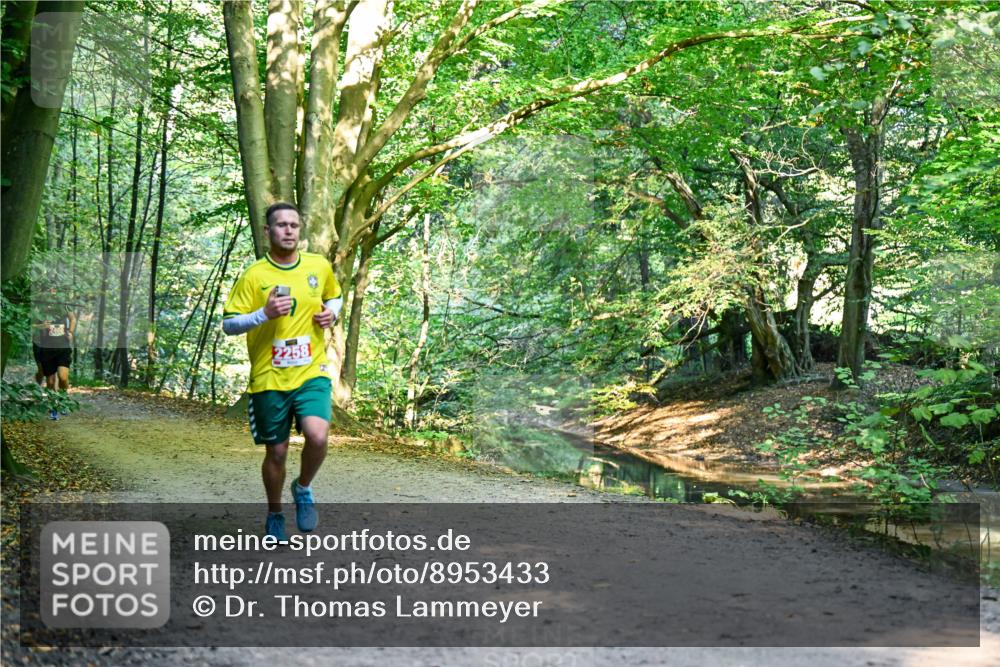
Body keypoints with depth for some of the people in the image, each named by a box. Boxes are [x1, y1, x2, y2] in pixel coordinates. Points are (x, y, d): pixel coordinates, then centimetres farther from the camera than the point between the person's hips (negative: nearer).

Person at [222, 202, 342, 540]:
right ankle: (274, 514, 33)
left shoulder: (320, 266, 4)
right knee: (276, 452, 7)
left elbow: (334, 296, 23)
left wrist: (331, 312, 1)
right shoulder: (254, 275, -6)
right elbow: (228, 324, -6)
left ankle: (303, 489, 9)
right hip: (269, 378, -1)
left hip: (311, 372, 1)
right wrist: (264, 313, -22)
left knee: (317, 436, -22)